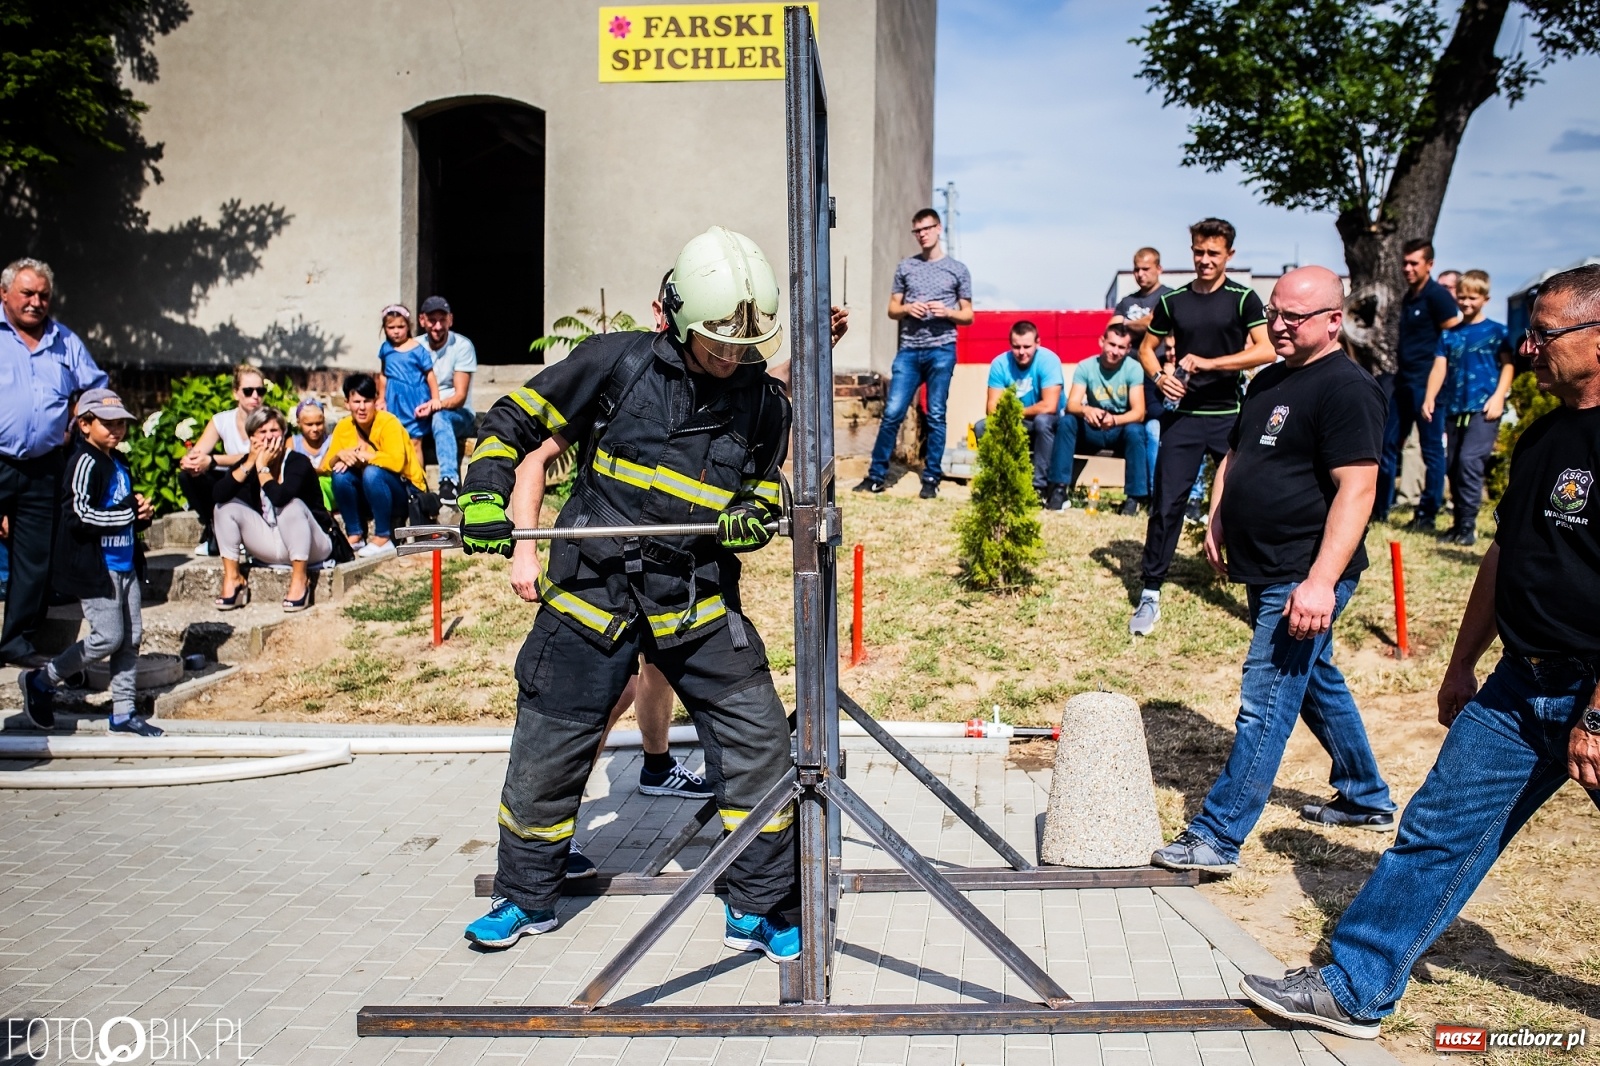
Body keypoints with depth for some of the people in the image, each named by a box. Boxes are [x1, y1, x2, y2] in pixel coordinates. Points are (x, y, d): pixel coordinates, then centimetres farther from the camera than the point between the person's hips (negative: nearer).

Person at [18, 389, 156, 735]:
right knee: (108, 637, -8)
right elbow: (80, 516, -22)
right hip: (95, 567, -8)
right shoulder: (85, 463, -12)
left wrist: (142, 514, 5)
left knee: (131, 637, 7)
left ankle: (123, 712, 14)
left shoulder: (120, 463, 15)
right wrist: (130, 510, -18)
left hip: (124, 563, 9)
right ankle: (41, 681, 12)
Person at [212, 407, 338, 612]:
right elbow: (218, 495, -17)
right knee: (227, 506, -8)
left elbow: (280, 497, -35)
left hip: (309, 546, -5)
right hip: (270, 549, 6)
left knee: (293, 505, -32)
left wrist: (263, 467, -22)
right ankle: (232, 578, -9)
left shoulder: (298, 462, -16)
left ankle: (300, 579, -26)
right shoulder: (248, 462, -1)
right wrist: (250, 463, -21)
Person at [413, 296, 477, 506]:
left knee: (440, 417, -39)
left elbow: (460, 396, -13)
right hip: (424, 417, 4)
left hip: (459, 415, -4)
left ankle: (450, 481, -51)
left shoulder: (462, 346, -7)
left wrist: (436, 405, -33)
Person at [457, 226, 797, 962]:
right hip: (593, 597, -1)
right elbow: (515, 417, 3)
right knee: (546, 756, 8)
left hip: (699, 605, 2)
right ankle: (526, 898, 33)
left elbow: (767, 490, 15)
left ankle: (757, 911, 14)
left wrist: (751, 518, -8)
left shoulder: (763, 402, 2)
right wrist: (486, 493, -12)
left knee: (760, 743, -5)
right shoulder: (618, 362, -5)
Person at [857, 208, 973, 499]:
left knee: (936, 417, 2)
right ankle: (876, 475, 4)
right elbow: (892, 310, 15)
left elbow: (968, 316, 10)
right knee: (892, 413, -3)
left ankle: (931, 479, 9)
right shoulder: (905, 266, 12)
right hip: (909, 351, 2)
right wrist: (907, 308, -7)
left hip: (942, 351, -1)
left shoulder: (958, 269, 8)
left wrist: (947, 312, -10)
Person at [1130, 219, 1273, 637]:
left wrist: (1209, 363, -22)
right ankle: (1150, 592, 9)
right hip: (1182, 415, 2)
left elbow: (1265, 350, -14)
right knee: (1166, 503, 1)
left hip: (1230, 417, -2)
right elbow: (1147, 347, 17)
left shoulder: (1243, 298, -2)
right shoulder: (1173, 300, 7)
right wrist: (1159, 376, -4)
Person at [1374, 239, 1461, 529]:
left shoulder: (1437, 296, -9)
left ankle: (1427, 514, 4)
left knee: (1431, 448, -1)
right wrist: (1399, 369, 17)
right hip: (1403, 382, 9)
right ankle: (1380, 508, 18)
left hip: (1425, 383, -9)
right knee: (1387, 443, 10)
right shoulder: (1408, 297, 16)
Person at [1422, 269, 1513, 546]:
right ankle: (1459, 523, 18)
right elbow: (1440, 367, 7)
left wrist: (1498, 396, -14)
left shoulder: (1497, 331, 3)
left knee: (1469, 460, -17)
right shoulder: (1450, 334, 12)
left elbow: (1507, 365, 0)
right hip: (1454, 407, 5)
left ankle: (1467, 526, -12)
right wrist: (1430, 398, -7)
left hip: (1483, 408, -5)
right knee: (1452, 465, 7)